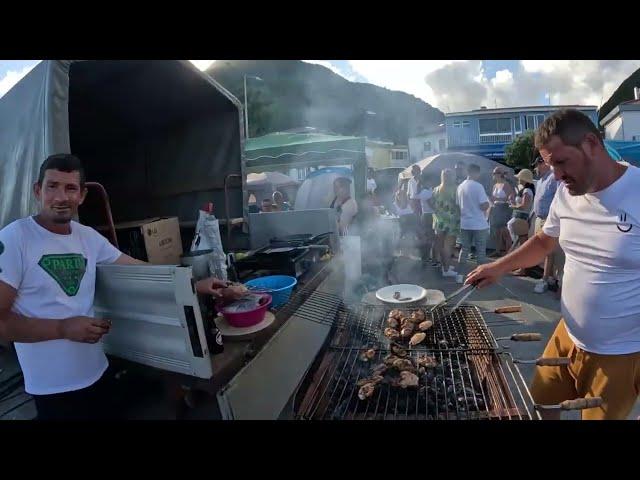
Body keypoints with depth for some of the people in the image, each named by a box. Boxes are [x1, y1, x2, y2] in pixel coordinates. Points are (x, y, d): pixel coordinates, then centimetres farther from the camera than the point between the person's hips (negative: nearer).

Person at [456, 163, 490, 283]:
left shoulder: (460, 187, 5)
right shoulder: (478, 186, -14)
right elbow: (484, 205, -19)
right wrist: (486, 206, 2)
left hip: (465, 224, 5)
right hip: (479, 224, -5)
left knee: (464, 249, 13)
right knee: (481, 251, 5)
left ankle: (460, 275, 15)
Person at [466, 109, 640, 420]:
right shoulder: (565, 193, -2)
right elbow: (545, 241, 13)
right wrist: (500, 266, -1)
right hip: (568, 336, 5)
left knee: (601, 415, 15)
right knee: (539, 407, 14)